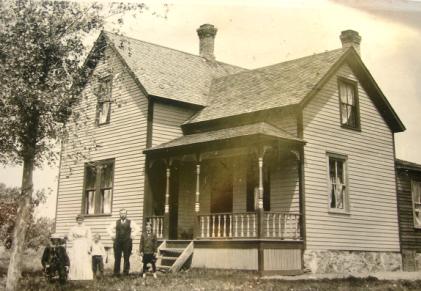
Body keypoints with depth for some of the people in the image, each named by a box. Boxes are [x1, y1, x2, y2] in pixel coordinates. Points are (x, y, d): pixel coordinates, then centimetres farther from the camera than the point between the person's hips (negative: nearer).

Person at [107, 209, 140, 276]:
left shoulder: (130, 222, 5)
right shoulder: (116, 223, 12)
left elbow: (138, 228, 1)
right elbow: (109, 229, 19)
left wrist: (132, 235, -4)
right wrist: (112, 235, 7)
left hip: (127, 242, -2)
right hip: (117, 242, 2)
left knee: (126, 258, -2)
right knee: (117, 258, 1)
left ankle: (126, 272, 4)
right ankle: (116, 272, 6)